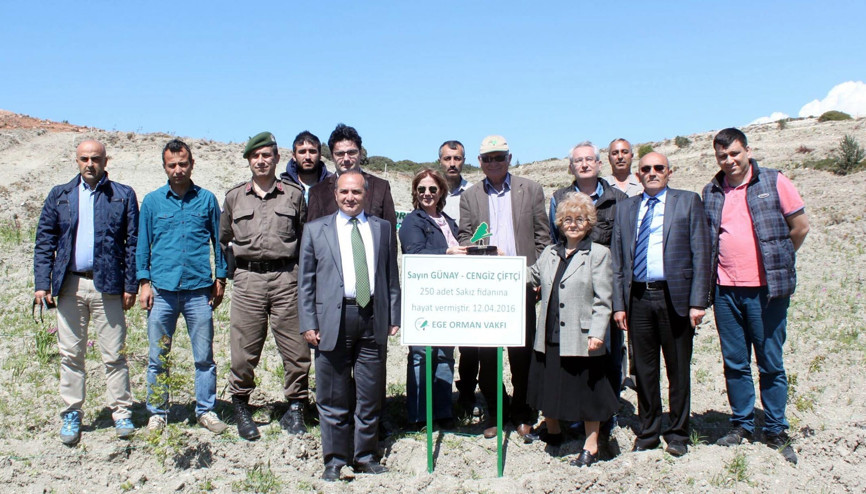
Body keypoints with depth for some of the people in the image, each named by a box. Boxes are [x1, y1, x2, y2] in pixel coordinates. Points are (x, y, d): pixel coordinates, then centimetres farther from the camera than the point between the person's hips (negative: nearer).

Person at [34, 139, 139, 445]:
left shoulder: (123, 196, 4)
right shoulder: (59, 196, 11)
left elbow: (133, 243, 1)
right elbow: (44, 242, 9)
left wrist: (130, 285, -4)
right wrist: (42, 283, -1)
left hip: (107, 285, -2)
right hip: (69, 285, 2)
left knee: (114, 355, 2)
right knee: (70, 354, 8)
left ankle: (121, 412, 12)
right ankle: (72, 414, 19)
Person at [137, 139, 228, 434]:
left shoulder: (207, 199, 7)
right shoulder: (152, 201, 8)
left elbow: (218, 241, 11)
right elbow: (143, 245, 10)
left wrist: (220, 279, 7)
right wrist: (143, 282, 2)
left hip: (199, 290, 0)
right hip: (162, 290, 1)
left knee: (204, 357, 4)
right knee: (158, 358, 6)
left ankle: (206, 411, 16)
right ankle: (157, 413, 19)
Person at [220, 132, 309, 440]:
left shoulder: (294, 194, 9)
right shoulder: (234, 197, 14)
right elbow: (223, 240, 22)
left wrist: (298, 270, 9)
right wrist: (232, 271, 15)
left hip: (286, 279, -1)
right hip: (248, 279, 1)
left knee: (296, 348, -1)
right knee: (244, 349, 2)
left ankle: (295, 408, 14)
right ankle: (240, 407, 20)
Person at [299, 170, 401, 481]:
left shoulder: (383, 229, 12)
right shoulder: (316, 230, 7)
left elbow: (391, 277, 11)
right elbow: (306, 281, 5)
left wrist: (394, 318, 4)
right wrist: (308, 324, -2)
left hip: (373, 319, 2)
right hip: (333, 319, -1)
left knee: (370, 395, 9)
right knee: (333, 397, 5)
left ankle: (365, 456, 23)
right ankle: (335, 459, 19)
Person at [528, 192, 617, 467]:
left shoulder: (598, 254, -2)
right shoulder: (550, 253, 13)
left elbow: (603, 299, -8)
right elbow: (530, 279, 25)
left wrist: (597, 333, -16)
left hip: (582, 338, -5)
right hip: (550, 337, 5)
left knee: (586, 391, 4)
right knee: (549, 385, 16)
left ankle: (591, 447, 18)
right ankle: (552, 432, 39)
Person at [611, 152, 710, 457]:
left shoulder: (688, 202, 3)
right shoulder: (625, 208, 12)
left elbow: (701, 254, -3)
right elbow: (617, 259, 10)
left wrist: (697, 302, -10)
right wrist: (618, 304, 3)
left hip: (675, 298, -3)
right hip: (638, 297, 3)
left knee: (678, 369, 7)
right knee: (644, 369, 10)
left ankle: (678, 434, 21)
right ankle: (648, 432, 24)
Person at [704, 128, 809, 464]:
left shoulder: (774, 183, -1)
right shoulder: (711, 193, 9)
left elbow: (800, 226, 3)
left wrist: (777, 261, 8)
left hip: (766, 290, -3)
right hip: (726, 290, 3)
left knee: (771, 364, 4)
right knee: (735, 363, 10)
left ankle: (776, 432, 16)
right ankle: (741, 425, 23)